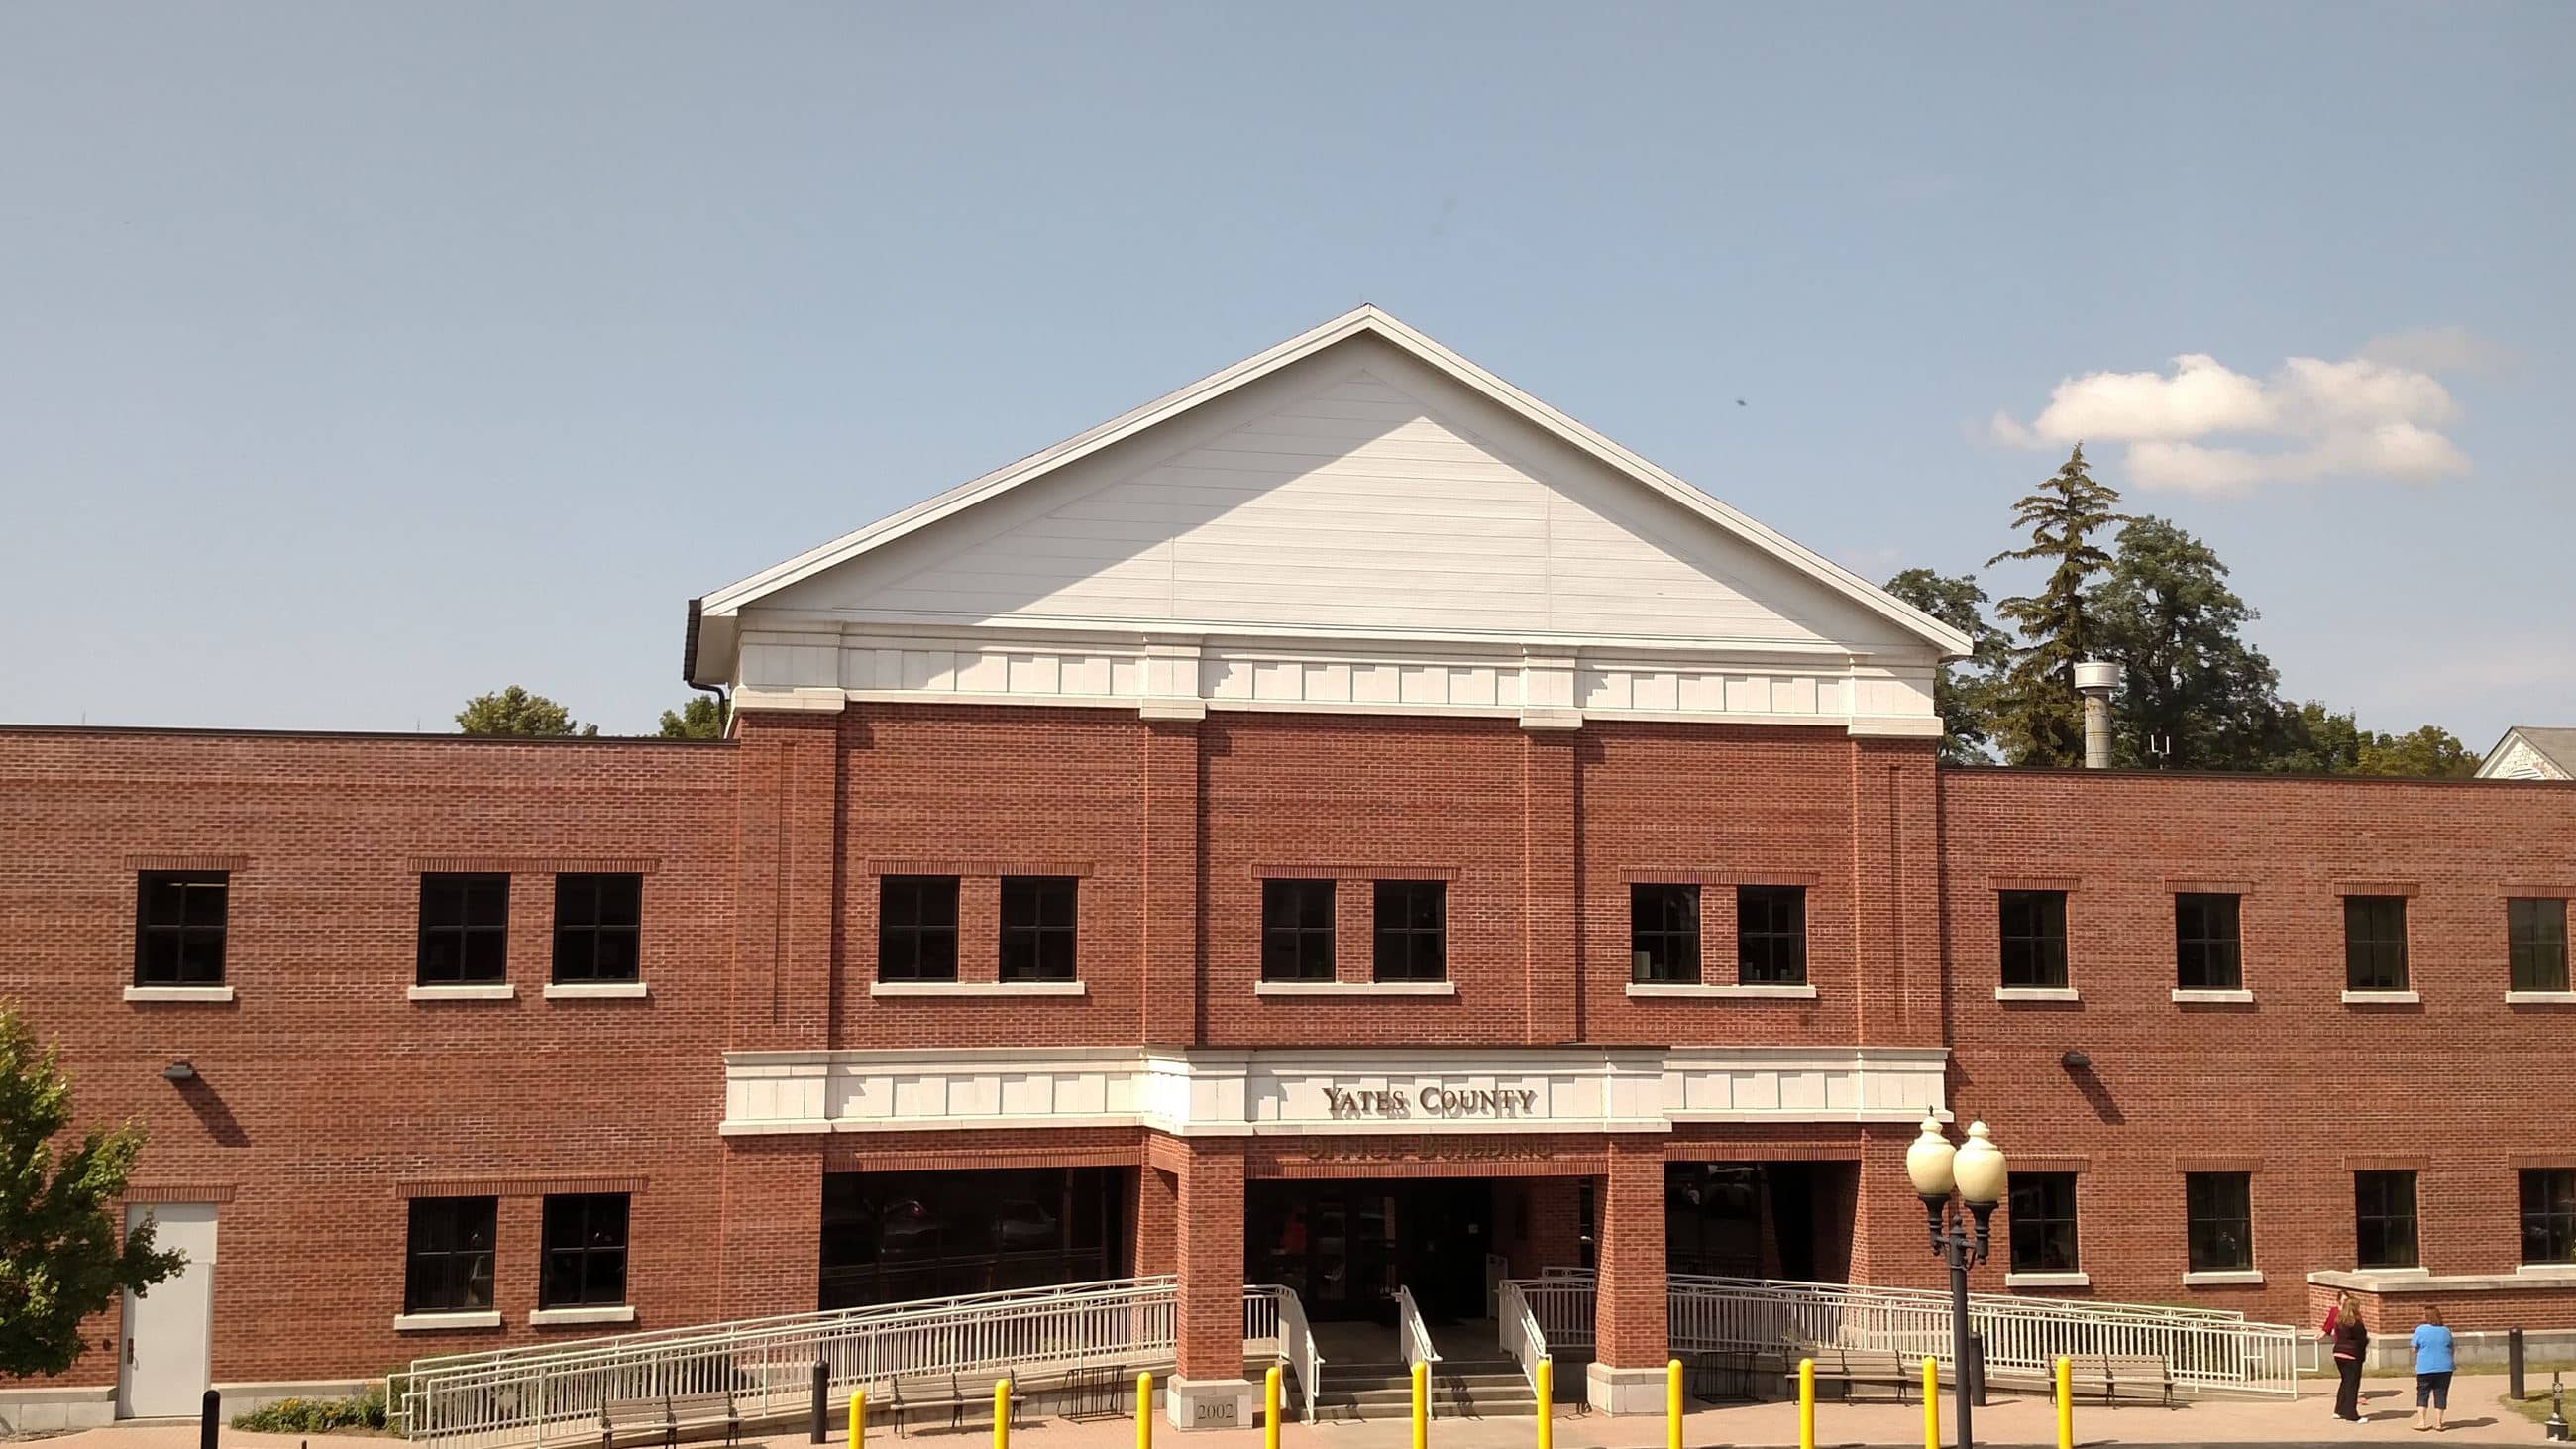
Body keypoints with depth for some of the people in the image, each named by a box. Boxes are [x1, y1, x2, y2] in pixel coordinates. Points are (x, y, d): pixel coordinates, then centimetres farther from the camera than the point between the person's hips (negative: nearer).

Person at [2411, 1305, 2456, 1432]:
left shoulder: (2421, 1330, -7)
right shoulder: (2446, 1331, 5)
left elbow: (2415, 1350, -4)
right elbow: (2451, 1349, 15)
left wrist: (2416, 1365, 12)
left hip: (2425, 1368, -3)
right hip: (2444, 1368, 3)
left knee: (2423, 1394, 6)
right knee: (2441, 1394, 7)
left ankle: (2421, 1421, 0)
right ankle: (2438, 1423, 7)